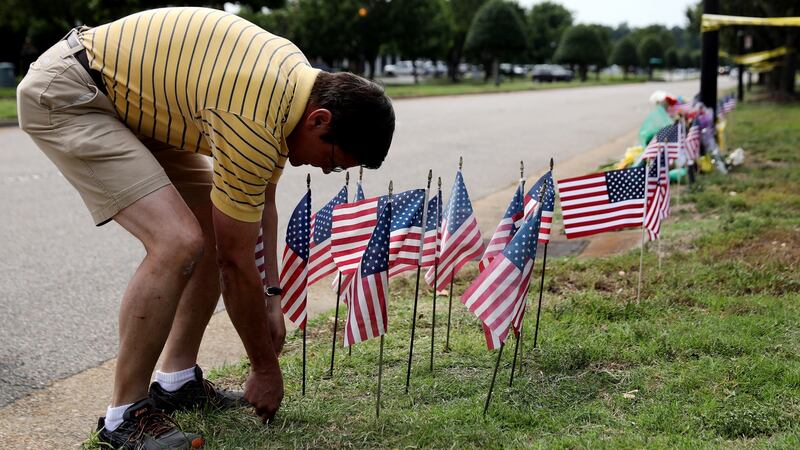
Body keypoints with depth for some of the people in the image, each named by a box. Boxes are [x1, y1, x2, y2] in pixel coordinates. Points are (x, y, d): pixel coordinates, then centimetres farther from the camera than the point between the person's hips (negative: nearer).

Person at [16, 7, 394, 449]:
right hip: (63, 95, -10)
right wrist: (265, 367, -8)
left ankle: (177, 379, 17)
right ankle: (125, 413, -8)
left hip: (130, 96, 10)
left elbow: (261, 203, 10)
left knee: (218, 229, 6)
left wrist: (271, 297, 8)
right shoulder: (255, 121, -30)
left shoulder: (301, 78, -3)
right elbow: (236, 263, -21)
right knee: (178, 243, -23)